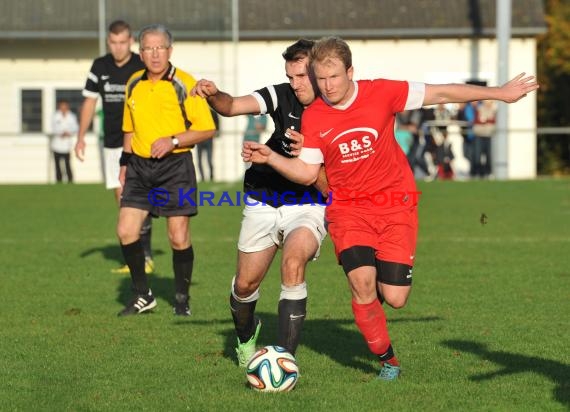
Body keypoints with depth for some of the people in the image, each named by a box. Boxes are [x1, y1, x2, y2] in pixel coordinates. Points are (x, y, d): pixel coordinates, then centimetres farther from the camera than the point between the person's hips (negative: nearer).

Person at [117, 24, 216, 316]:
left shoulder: (184, 84, -9)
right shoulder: (134, 84, 9)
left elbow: (208, 129, -9)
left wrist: (173, 141, -18)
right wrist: (125, 163, 18)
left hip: (174, 166, -5)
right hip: (139, 166, 5)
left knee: (178, 236, -4)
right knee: (126, 231, -4)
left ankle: (182, 299, 13)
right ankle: (143, 296, 11)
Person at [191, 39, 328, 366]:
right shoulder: (284, 96, -6)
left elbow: (329, 187, -15)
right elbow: (233, 106, -19)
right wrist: (215, 96, -40)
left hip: (308, 207, -3)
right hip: (264, 203, 3)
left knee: (293, 261, -31)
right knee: (246, 283, 6)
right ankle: (246, 335, 43)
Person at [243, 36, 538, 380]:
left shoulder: (380, 93, -10)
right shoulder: (313, 117, -5)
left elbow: (441, 94, -3)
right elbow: (307, 172, 0)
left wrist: (498, 93, 1)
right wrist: (270, 157, -16)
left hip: (395, 203, -1)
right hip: (348, 207, 1)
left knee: (395, 298, -9)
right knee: (361, 281, -22)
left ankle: (382, 285, 31)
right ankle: (387, 359, 0)